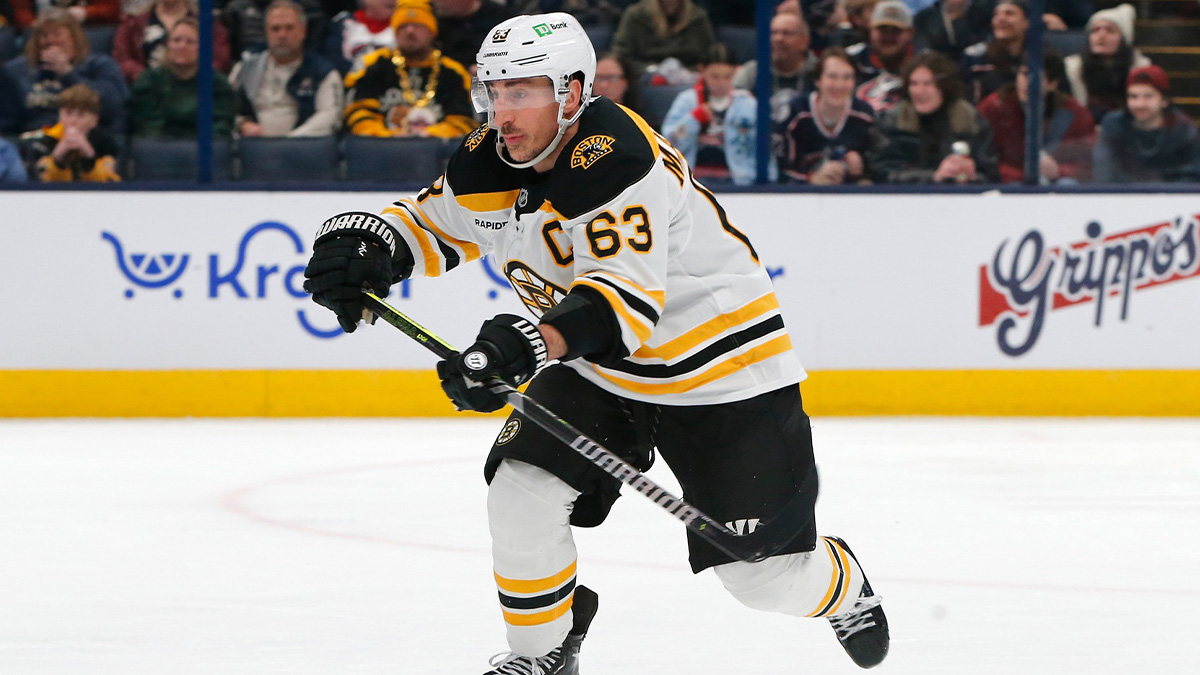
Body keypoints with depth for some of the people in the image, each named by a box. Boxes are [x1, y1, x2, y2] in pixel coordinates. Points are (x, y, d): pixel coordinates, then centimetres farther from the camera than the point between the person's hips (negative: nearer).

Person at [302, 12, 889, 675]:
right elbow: (429, 223, 12)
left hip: (719, 367, -7)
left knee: (767, 575, -4)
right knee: (520, 493, -14)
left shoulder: (618, 161, -31)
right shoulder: (488, 165, -6)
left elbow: (628, 296, -42)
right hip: (598, 370, 7)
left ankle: (844, 587, 32)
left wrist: (535, 343, -57)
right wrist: (368, 242, -12)